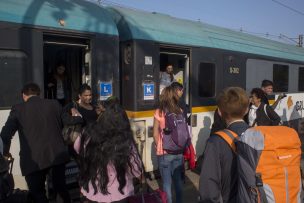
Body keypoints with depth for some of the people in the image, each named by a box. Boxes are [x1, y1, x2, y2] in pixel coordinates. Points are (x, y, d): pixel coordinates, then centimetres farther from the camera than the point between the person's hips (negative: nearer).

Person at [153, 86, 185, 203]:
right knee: (178, 180, 18)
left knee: (167, 183, 10)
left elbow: (155, 134, -6)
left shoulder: (159, 112, -12)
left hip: (164, 152, -3)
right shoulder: (180, 111, -3)